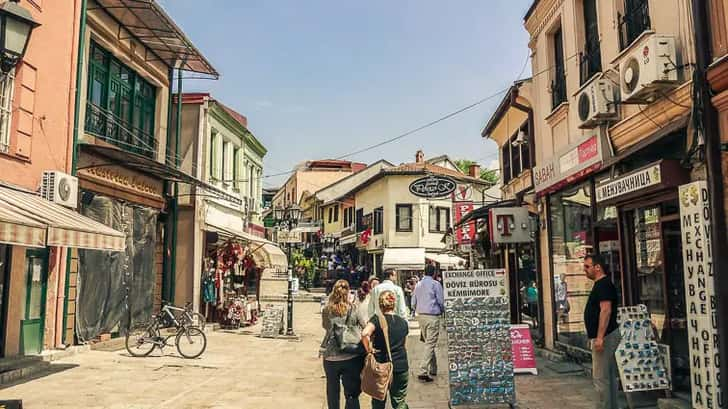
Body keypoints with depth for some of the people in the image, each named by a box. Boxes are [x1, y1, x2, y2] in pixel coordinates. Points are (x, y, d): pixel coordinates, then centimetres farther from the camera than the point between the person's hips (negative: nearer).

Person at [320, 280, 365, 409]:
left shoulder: (327, 311, -7)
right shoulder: (354, 310, -10)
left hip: (331, 357, 2)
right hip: (352, 358, -2)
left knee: (333, 391, 22)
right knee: (352, 394, 7)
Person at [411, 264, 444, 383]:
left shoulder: (418, 285, 10)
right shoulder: (436, 284, -8)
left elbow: (413, 303, 11)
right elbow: (441, 301, -6)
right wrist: (442, 310, 13)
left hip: (420, 316, 7)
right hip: (432, 316, -6)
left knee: (429, 343, 17)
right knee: (430, 344, -6)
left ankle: (433, 369, 25)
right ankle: (423, 372, -13)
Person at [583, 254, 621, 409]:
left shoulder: (603, 285, -15)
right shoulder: (601, 284, 16)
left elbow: (606, 310, -24)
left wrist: (600, 337, -27)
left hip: (604, 337, -11)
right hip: (608, 336, 11)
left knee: (601, 378, -7)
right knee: (610, 376, 15)